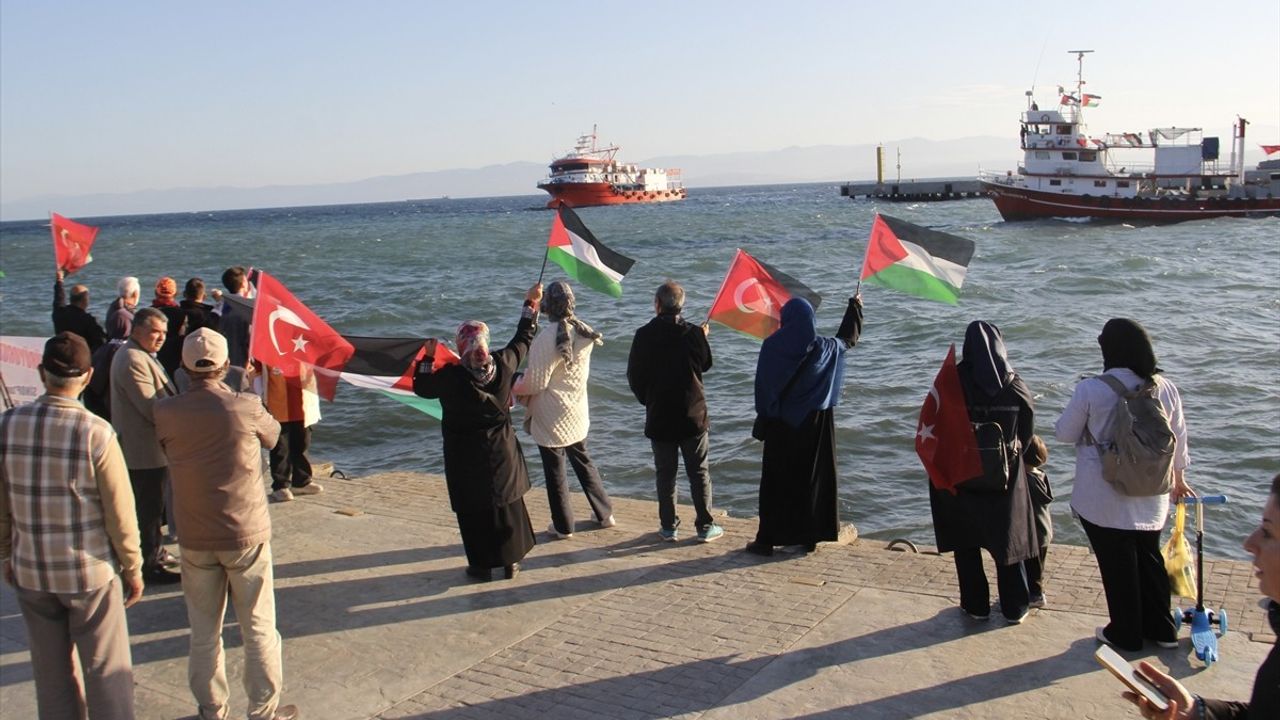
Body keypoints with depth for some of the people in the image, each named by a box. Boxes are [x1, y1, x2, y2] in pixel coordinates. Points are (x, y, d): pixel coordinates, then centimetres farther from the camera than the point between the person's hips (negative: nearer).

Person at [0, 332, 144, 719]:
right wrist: (133, 569, 0)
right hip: (91, 573, -4)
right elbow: (120, 514, -13)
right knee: (107, 673, 10)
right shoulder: (96, 433, -18)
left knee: (52, 675, 18)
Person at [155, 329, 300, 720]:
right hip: (246, 534, -2)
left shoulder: (166, 412, -9)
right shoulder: (244, 406, -15)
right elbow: (272, 435, 4)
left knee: (204, 632, 16)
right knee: (258, 629, 10)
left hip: (195, 540, 2)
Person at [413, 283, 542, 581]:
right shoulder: (503, 365, -12)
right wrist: (531, 304, 16)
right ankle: (510, 561, 25)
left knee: (473, 511, 9)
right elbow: (523, 339, 5)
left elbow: (421, 387, -3)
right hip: (501, 450, 3)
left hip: (465, 458, -3)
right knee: (507, 505, 15)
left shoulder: (450, 377, -21)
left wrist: (426, 359, 7)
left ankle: (481, 565, 18)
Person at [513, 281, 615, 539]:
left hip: (551, 419, -6)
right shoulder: (584, 333, -4)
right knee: (583, 462, 23)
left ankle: (563, 525, 20)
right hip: (577, 413, 7)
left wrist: (511, 388, -2)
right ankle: (605, 514, 30)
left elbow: (535, 384, -21)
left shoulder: (546, 339, -25)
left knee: (554, 471, 9)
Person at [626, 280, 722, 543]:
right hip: (693, 415, 0)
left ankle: (669, 527, 15)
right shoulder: (693, 333, -10)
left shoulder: (644, 335, -11)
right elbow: (706, 364, 8)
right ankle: (705, 526, 13)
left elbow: (633, 376, -2)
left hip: (659, 416, 0)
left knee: (665, 474, 11)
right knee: (699, 472, 10)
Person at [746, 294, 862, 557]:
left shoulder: (771, 347, -11)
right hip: (815, 423, 2)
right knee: (812, 477, 11)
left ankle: (767, 539, 8)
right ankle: (810, 537, 16)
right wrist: (855, 306, 33)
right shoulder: (825, 348, -4)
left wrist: (762, 422, 3)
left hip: (780, 426, -2)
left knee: (775, 480, 5)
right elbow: (848, 337, 17)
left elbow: (762, 388, -7)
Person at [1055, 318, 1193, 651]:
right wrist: (1178, 477, 23)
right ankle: (1161, 629, 33)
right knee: (1150, 557, 20)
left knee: (1117, 564, 9)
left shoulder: (1090, 390, -19)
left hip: (1104, 500, -4)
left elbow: (1065, 433, -6)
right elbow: (1178, 437, 7)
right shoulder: (1165, 387, -5)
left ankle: (1125, 634, 23)